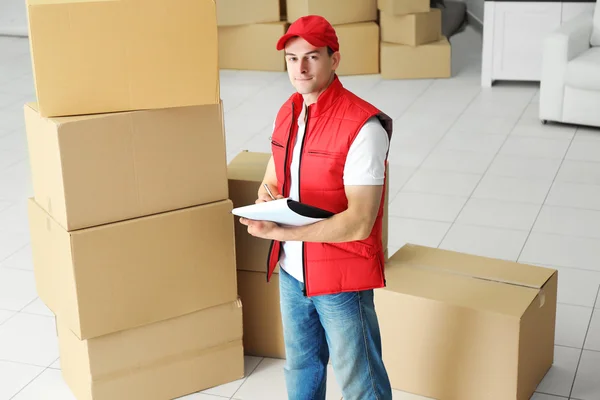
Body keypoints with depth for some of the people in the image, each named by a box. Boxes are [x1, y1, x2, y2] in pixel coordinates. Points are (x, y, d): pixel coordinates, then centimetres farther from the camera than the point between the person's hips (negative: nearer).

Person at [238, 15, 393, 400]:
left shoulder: (362, 125, -22)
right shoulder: (288, 112, 3)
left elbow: (359, 223, -26)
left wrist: (279, 232, -29)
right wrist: (268, 195, -11)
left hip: (342, 280, -7)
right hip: (292, 271, 7)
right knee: (300, 367, 24)